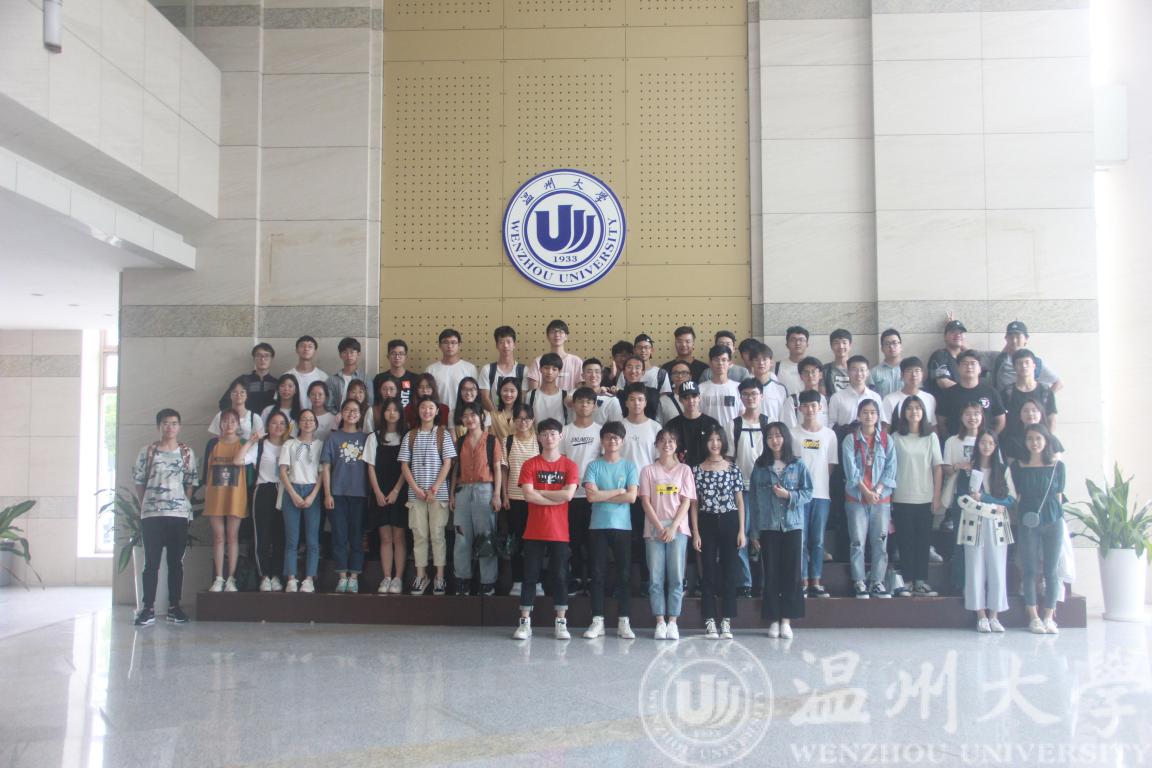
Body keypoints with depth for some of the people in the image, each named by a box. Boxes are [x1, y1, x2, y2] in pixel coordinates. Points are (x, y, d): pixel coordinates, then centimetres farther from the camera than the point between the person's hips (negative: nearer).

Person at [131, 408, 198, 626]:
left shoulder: (187, 453, 7)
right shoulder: (147, 451, 4)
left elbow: (191, 483, 9)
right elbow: (138, 481, 7)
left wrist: (185, 504, 1)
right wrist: (145, 506, 3)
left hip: (179, 513, 1)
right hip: (151, 514, -1)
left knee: (176, 561, 5)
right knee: (151, 562, -1)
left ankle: (174, 606, 12)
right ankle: (148, 608, 1)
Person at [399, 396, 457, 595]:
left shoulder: (443, 434, 3)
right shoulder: (410, 435, 8)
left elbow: (447, 464, -3)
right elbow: (404, 465, 5)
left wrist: (434, 489, -12)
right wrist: (416, 489, -7)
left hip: (438, 492, -2)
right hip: (415, 493, 2)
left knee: (437, 534, 0)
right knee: (419, 535, 4)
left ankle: (440, 578, 4)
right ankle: (420, 577, 11)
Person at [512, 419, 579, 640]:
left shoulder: (569, 465, 2)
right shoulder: (530, 465, 2)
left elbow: (568, 494, -13)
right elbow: (528, 495, -10)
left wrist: (539, 492, -9)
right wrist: (556, 497, -11)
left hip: (559, 532, 0)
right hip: (534, 532, 0)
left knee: (559, 576, 4)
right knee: (530, 575, 3)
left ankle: (561, 624, 12)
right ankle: (525, 623, 9)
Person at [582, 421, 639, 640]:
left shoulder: (629, 467, 6)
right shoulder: (593, 466, 4)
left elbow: (631, 497, -7)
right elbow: (591, 495, -9)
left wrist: (603, 495, -6)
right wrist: (618, 492, -5)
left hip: (623, 526, 1)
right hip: (598, 526, 0)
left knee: (624, 574, 2)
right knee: (598, 573, 2)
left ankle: (623, 622, 8)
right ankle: (597, 621, 8)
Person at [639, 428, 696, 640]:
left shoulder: (684, 470, 8)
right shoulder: (648, 470, 7)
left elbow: (686, 502, 2)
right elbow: (646, 502, 1)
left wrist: (673, 527, -10)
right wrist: (660, 527, -10)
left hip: (678, 529, 0)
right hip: (654, 530, 0)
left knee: (676, 578, -3)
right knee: (656, 579, -1)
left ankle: (672, 622, 2)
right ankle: (660, 622, 4)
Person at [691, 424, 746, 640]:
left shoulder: (733, 468, 4)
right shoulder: (698, 469, 2)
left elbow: (739, 501, 5)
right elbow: (694, 503, 3)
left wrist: (741, 530, -2)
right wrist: (695, 532, -3)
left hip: (729, 522, 1)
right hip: (707, 523, 0)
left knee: (730, 571, 2)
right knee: (709, 571, 2)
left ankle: (726, 622, 10)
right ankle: (709, 621, 9)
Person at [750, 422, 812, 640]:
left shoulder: (798, 465, 3)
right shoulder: (760, 467, 4)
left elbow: (808, 493, 3)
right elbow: (753, 500, 4)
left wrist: (789, 495, -15)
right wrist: (754, 532, 1)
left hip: (793, 526, 0)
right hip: (768, 527, 0)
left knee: (792, 573, 0)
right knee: (771, 574, 3)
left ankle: (786, 620, 9)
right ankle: (773, 620, 11)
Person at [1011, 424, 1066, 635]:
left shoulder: (1057, 465, 4)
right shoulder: (1018, 467, 3)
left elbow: (1058, 495, 7)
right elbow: (1015, 496, 4)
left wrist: (1058, 517, 2)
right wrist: (1019, 516, -5)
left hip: (1053, 521, 0)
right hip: (1027, 522, 0)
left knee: (1051, 570, 2)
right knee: (1029, 570, 1)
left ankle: (1049, 617, 10)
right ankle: (1033, 618, 8)